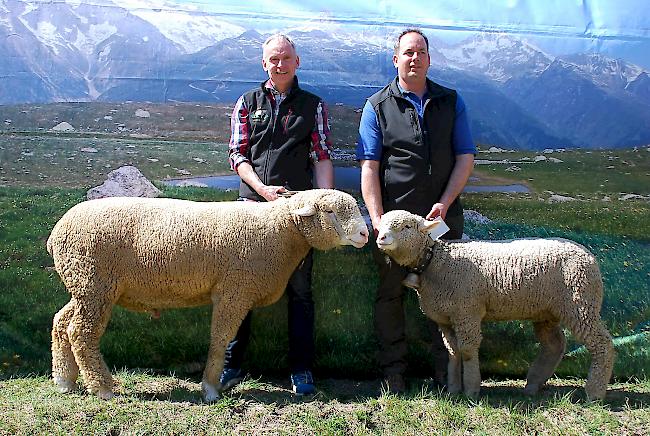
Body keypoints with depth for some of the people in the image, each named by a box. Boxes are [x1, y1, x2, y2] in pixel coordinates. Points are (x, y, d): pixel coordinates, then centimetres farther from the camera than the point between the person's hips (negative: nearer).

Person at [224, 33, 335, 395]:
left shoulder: (313, 105, 10)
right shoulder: (248, 103, 12)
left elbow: (322, 157, 4)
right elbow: (237, 154, 6)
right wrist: (263, 189, -10)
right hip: (253, 203, 1)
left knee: (300, 289, 3)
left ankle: (302, 369, 13)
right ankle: (232, 364, 15)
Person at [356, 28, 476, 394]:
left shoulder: (451, 102, 11)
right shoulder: (377, 106, 5)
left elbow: (466, 157, 6)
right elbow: (369, 166, -3)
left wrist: (445, 203, -7)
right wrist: (377, 218, -13)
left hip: (443, 217, 2)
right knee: (391, 293, 4)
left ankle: (448, 373, 17)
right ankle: (394, 373, 15)